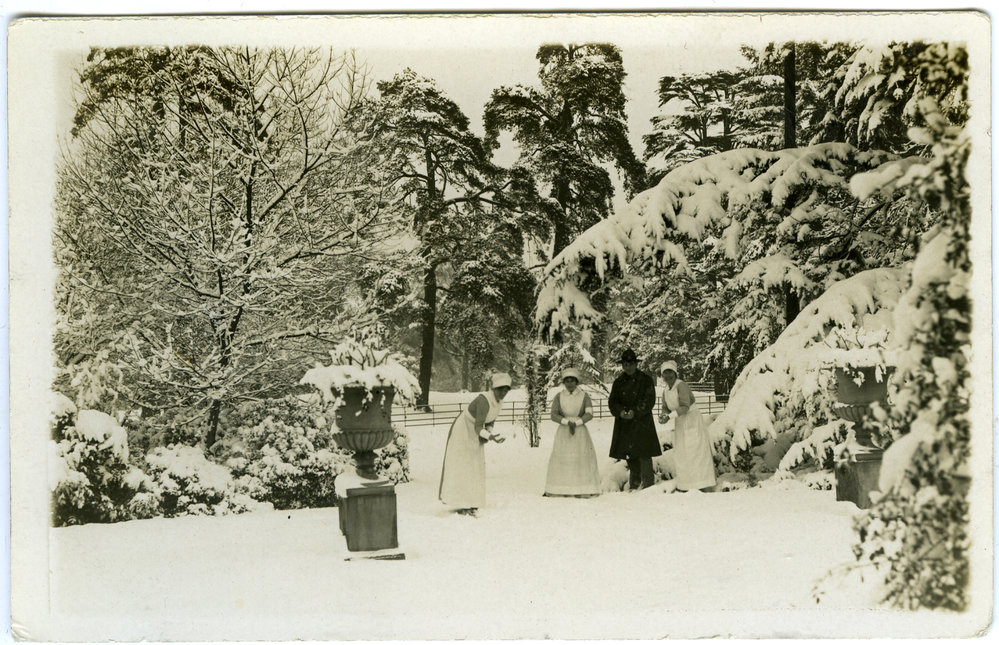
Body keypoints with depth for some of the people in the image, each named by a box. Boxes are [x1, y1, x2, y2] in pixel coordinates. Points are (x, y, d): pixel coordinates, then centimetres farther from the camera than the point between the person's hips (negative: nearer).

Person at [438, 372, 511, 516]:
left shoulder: (499, 402, -6)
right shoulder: (484, 400, -32)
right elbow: (478, 428, -35)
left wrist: (487, 436, -12)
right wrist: (490, 437, -51)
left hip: (475, 434, 8)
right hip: (463, 430, -8)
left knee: (477, 465, 5)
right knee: (461, 466, -8)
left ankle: (471, 504, 9)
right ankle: (460, 505, -6)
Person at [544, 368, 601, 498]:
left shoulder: (584, 396, 4)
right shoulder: (558, 397, 5)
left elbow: (589, 414, -7)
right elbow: (553, 415, -2)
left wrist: (576, 423, -19)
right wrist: (567, 422, -17)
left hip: (580, 432, -1)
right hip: (563, 433, 1)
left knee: (582, 459, -8)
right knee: (561, 460, -6)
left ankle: (583, 490, -9)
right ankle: (559, 490, -8)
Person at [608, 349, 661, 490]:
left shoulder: (646, 380, 1)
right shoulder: (618, 382, 12)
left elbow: (649, 400, -6)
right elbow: (612, 401, 8)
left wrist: (635, 412, -17)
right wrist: (620, 411, -12)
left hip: (642, 422, -4)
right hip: (624, 424, 4)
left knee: (644, 455, -9)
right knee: (631, 457, 6)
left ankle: (648, 485, -5)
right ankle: (633, 485, 14)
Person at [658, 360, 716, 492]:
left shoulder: (681, 386, -18)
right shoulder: (665, 391, 8)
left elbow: (685, 406, -24)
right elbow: (666, 408, 13)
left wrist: (670, 415, -31)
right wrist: (663, 415, -10)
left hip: (692, 421, -8)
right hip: (680, 424, 8)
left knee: (694, 452, -9)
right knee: (680, 454, 9)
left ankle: (699, 484, -8)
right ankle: (684, 485, 16)